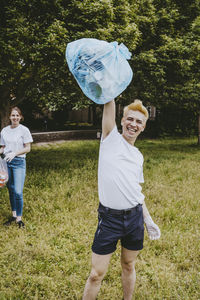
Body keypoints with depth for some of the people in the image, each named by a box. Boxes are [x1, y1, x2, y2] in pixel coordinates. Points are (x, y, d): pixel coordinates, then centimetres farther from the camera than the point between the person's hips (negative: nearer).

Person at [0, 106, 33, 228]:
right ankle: (14, 215, 27)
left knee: (18, 192, -10)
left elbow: (28, 148, -6)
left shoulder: (24, 130, -5)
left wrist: (14, 153, -19)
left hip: (19, 162, -4)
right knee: (11, 190, 13)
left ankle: (19, 218, 4)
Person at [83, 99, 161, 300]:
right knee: (97, 274, -1)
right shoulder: (111, 138, 1)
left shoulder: (138, 156, 14)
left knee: (128, 265, 17)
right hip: (110, 217, -5)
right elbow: (108, 104, -10)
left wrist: (148, 220, 17)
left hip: (135, 217, 5)